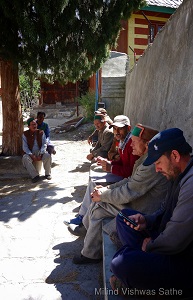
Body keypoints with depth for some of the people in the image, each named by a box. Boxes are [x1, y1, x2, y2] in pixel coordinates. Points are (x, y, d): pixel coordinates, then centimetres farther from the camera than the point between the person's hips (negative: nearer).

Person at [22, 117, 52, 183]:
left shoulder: (41, 132, 4)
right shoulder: (25, 134, 1)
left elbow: (44, 144, -2)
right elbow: (25, 147, -5)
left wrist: (40, 154, -18)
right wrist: (31, 155, -21)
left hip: (40, 153, 1)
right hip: (30, 153, 0)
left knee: (47, 156, -30)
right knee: (25, 158, -33)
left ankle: (47, 174, -10)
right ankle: (35, 176, -31)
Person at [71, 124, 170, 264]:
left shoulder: (152, 165, -29)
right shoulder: (146, 159, 5)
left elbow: (127, 193, -26)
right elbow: (131, 181, 13)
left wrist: (103, 195, -11)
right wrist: (107, 189, 2)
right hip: (132, 202, 10)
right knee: (97, 205, 5)